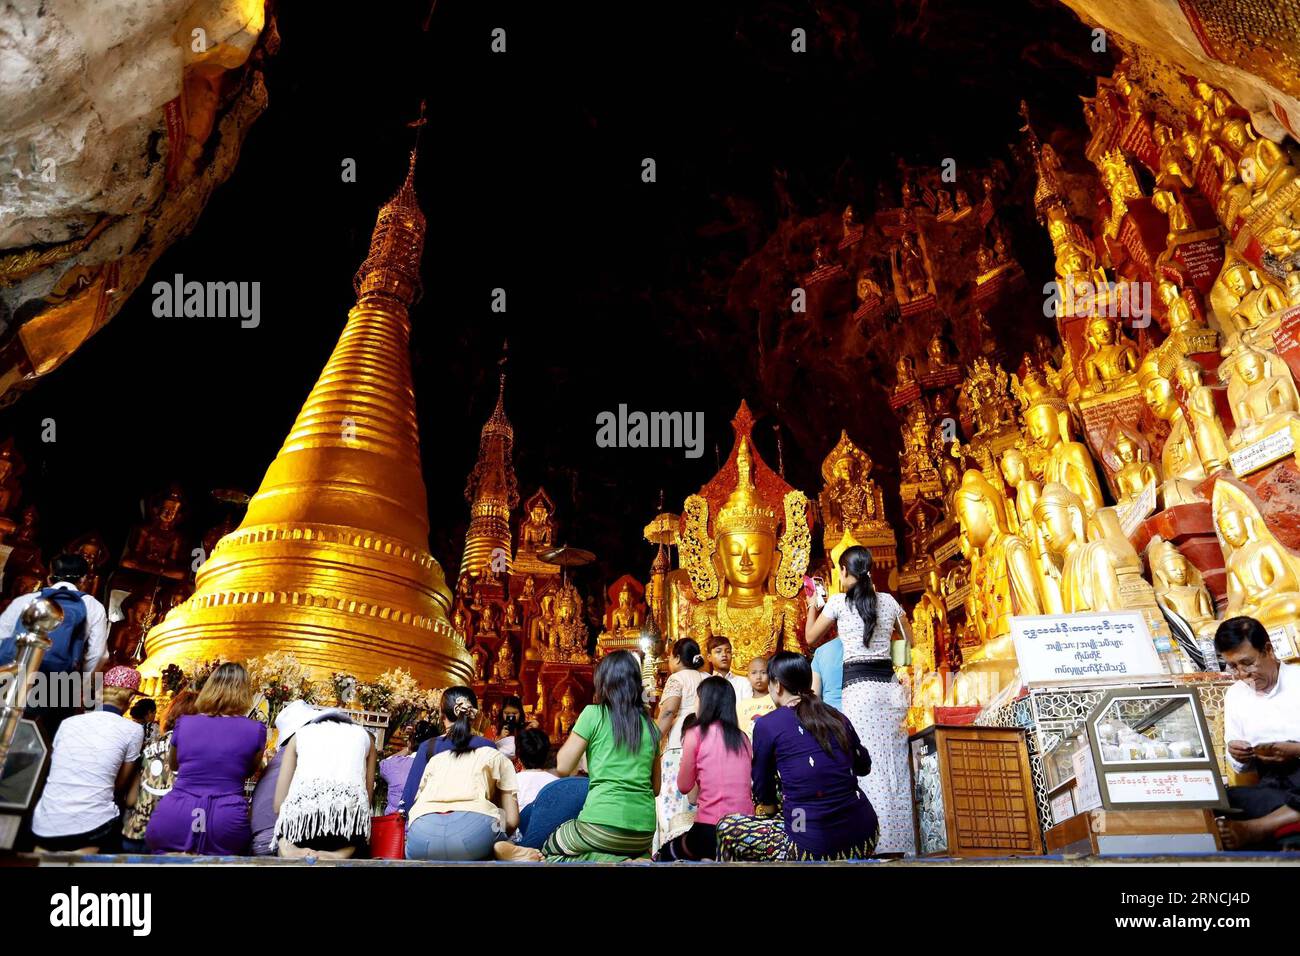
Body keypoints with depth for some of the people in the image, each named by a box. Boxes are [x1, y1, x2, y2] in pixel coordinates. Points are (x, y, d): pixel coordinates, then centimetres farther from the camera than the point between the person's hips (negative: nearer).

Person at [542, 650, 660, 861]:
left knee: (548, 851, 20)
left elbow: (562, 768, 1)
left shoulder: (594, 713, -3)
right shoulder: (650, 725, 11)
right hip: (645, 832, 6)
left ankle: (621, 863, -6)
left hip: (603, 823, -6)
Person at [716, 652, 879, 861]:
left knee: (727, 827, 12)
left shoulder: (766, 724, -3)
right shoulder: (838, 718, 9)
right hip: (866, 839, 5)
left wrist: (768, 808, 28)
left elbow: (763, 789, 8)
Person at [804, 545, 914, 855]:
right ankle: (899, 843, 12)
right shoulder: (889, 601, 10)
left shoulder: (838, 601, -1)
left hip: (858, 687, -4)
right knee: (893, 764, 8)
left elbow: (810, 637, 14)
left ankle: (876, 842, -7)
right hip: (889, 686, 5)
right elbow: (908, 639, 24)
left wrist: (813, 604, 26)